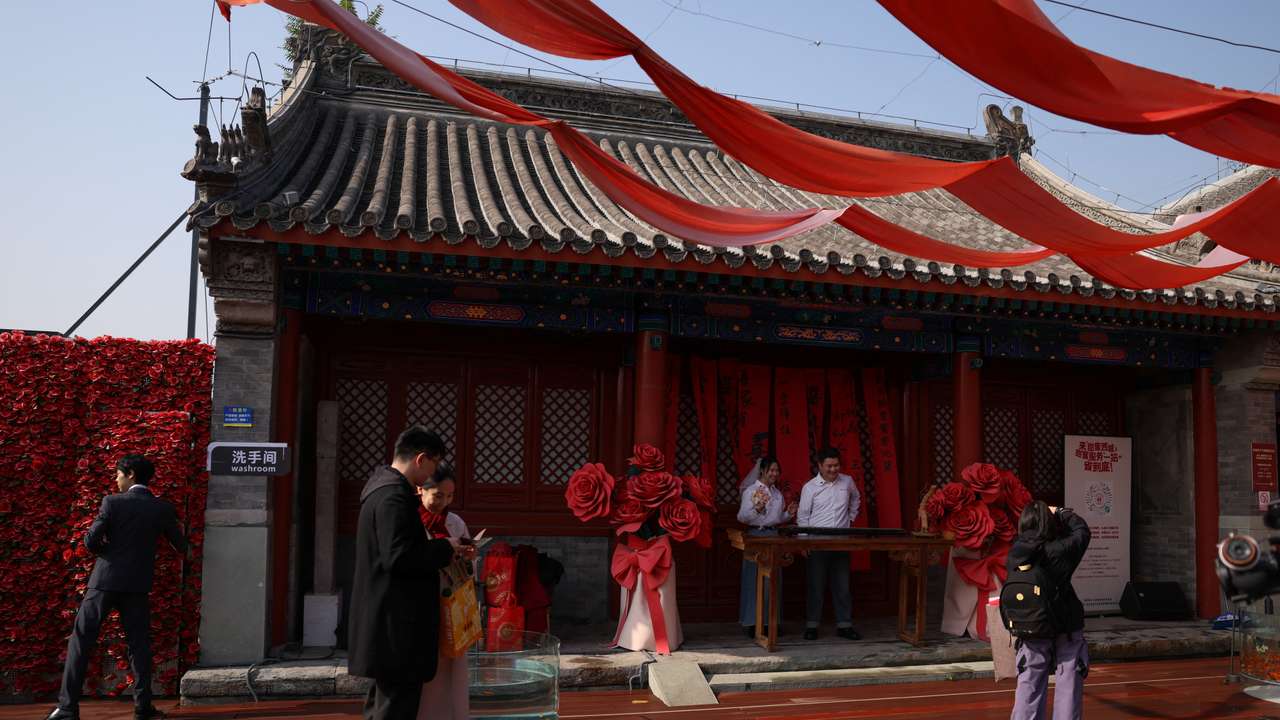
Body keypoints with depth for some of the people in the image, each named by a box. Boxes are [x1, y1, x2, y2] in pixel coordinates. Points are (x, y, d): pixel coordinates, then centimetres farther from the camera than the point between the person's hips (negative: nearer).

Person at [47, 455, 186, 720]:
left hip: (105, 581, -2)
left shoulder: (112, 502, -9)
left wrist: (106, 550, 11)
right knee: (139, 644, 10)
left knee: (81, 641, 6)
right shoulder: (163, 509, -1)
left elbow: (91, 541, -11)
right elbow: (181, 546, 7)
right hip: (138, 585, 2)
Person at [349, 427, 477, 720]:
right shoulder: (394, 495, -19)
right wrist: (445, 549, -14)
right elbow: (398, 556, -27)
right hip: (397, 623, -11)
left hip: (388, 622, 11)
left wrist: (452, 552, 13)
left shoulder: (385, 486, 13)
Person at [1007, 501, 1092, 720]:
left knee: (1028, 690, 10)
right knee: (1068, 690, 7)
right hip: (1066, 631, -2)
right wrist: (1061, 513, 15)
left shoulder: (1016, 553, -9)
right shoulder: (1059, 550, -13)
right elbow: (1082, 530, 3)